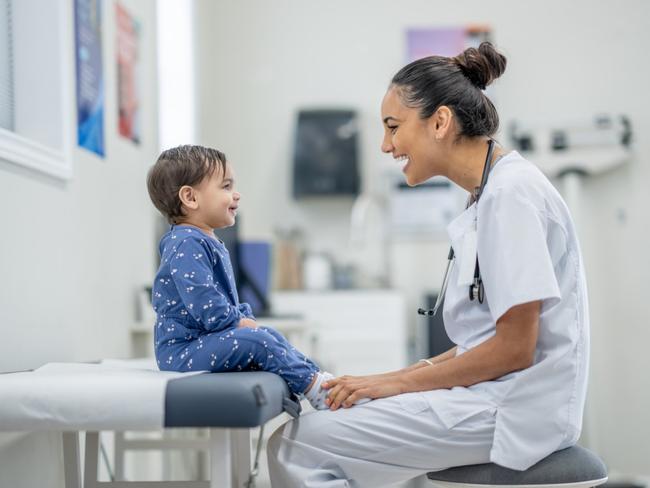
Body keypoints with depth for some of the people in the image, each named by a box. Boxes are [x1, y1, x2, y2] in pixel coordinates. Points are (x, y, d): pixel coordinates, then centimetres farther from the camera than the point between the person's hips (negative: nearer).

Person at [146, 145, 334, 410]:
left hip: (202, 341, 11)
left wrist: (246, 319, 9)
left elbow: (228, 300, 26)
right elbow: (208, 307, -26)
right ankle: (317, 389, -21)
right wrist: (243, 323, -13)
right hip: (183, 350, -11)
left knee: (271, 336, 7)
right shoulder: (186, 246, -18)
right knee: (256, 340, -23)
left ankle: (317, 376, 2)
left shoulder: (209, 244, 18)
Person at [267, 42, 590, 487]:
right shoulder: (489, 194, 16)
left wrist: (396, 383, -9)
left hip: (512, 407, -10)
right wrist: (391, 380, 8)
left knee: (296, 444, -14)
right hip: (490, 395, 10)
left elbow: (514, 347, -18)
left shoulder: (511, 192, -15)